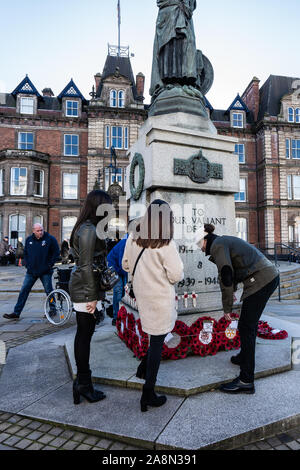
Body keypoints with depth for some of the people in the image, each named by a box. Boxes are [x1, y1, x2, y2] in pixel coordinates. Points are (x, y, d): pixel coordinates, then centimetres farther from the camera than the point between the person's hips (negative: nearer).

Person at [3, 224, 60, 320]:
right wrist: (27, 265, 5)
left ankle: (53, 310, 22)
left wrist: (49, 265, -9)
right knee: (24, 291, 5)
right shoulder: (29, 240, 6)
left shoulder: (50, 239, -8)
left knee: (49, 291, 6)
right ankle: (16, 313, 12)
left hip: (45, 272, -4)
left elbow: (56, 253, -4)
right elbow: (25, 253, 18)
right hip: (31, 271, 4)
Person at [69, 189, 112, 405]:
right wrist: (92, 296, -17)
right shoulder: (89, 230, -17)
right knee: (85, 334, 2)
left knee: (83, 333, 18)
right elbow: (86, 266, -20)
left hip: (81, 289, 10)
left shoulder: (87, 228, 12)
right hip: (85, 290, -10)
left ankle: (82, 378, 33)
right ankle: (84, 385, 17)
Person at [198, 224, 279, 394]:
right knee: (250, 322, 22)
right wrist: (233, 291, 46)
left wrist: (227, 308, -7)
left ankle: (246, 381, 2)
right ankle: (245, 357, 40)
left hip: (260, 281, -10)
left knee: (246, 327, -4)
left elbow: (226, 276, -16)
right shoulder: (226, 240, 20)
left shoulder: (217, 245, -9)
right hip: (271, 276, 10)